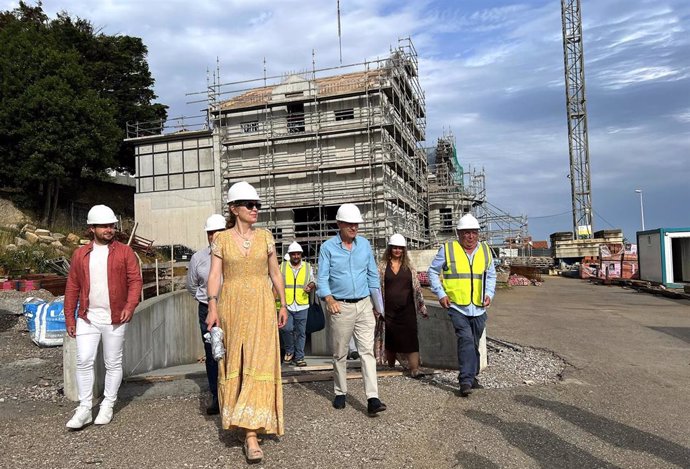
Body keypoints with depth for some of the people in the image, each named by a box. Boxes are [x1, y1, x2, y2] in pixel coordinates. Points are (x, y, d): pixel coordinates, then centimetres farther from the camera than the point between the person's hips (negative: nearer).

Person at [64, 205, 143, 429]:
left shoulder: (124, 252, 0)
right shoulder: (80, 254, 8)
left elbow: (135, 280, -4)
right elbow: (72, 287, 9)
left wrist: (130, 306, -18)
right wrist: (70, 318, 5)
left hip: (115, 318, -2)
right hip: (87, 318, 2)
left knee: (113, 363, 7)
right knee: (84, 361, -2)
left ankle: (107, 406, 21)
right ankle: (84, 409, 10)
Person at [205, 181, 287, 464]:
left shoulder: (265, 237, 6)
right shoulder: (221, 239, 3)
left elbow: (276, 274, 10)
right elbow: (215, 275, -2)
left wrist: (283, 305, 9)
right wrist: (213, 307, -12)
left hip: (261, 306, 0)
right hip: (231, 306, 0)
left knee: (259, 365, -7)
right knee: (234, 364, 9)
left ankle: (251, 434, -6)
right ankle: (241, 419, 29)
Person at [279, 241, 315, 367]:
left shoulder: (308, 267, 10)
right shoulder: (282, 267, 7)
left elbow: (312, 282, 17)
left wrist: (310, 286, -6)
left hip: (302, 305, 1)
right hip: (286, 305, -1)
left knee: (301, 332, 4)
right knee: (287, 328, -13)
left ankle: (299, 357, 15)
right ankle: (289, 351, 13)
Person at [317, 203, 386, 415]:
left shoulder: (364, 244, 8)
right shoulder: (328, 247, -3)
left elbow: (373, 275, 13)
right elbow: (322, 278, -6)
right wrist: (329, 298, -24)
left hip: (364, 305, 2)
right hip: (341, 307, -2)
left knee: (367, 351, -4)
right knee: (340, 354, 9)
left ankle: (372, 398, -5)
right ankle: (340, 393, 25)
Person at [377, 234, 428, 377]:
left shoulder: (408, 266, 8)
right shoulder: (382, 266, 4)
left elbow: (417, 287, 10)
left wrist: (422, 307, 8)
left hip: (407, 310, 1)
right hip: (389, 310, 0)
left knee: (411, 339, -7)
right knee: (390, 340, 8)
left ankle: (414, 369, -7)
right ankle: (391, 368, 26)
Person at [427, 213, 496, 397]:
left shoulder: (485, 251, 9)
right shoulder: (447, 249, -4)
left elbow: (491, 275, 21)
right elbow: (433, 271, 4)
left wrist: (489, 294, 5)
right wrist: (440, 294, -6)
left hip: (478, 308, 4)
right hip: (457, 306, -4)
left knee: (474, 344, 13)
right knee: (466, 340, -18)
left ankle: (471, 376, 29)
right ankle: (466, 380, -13)